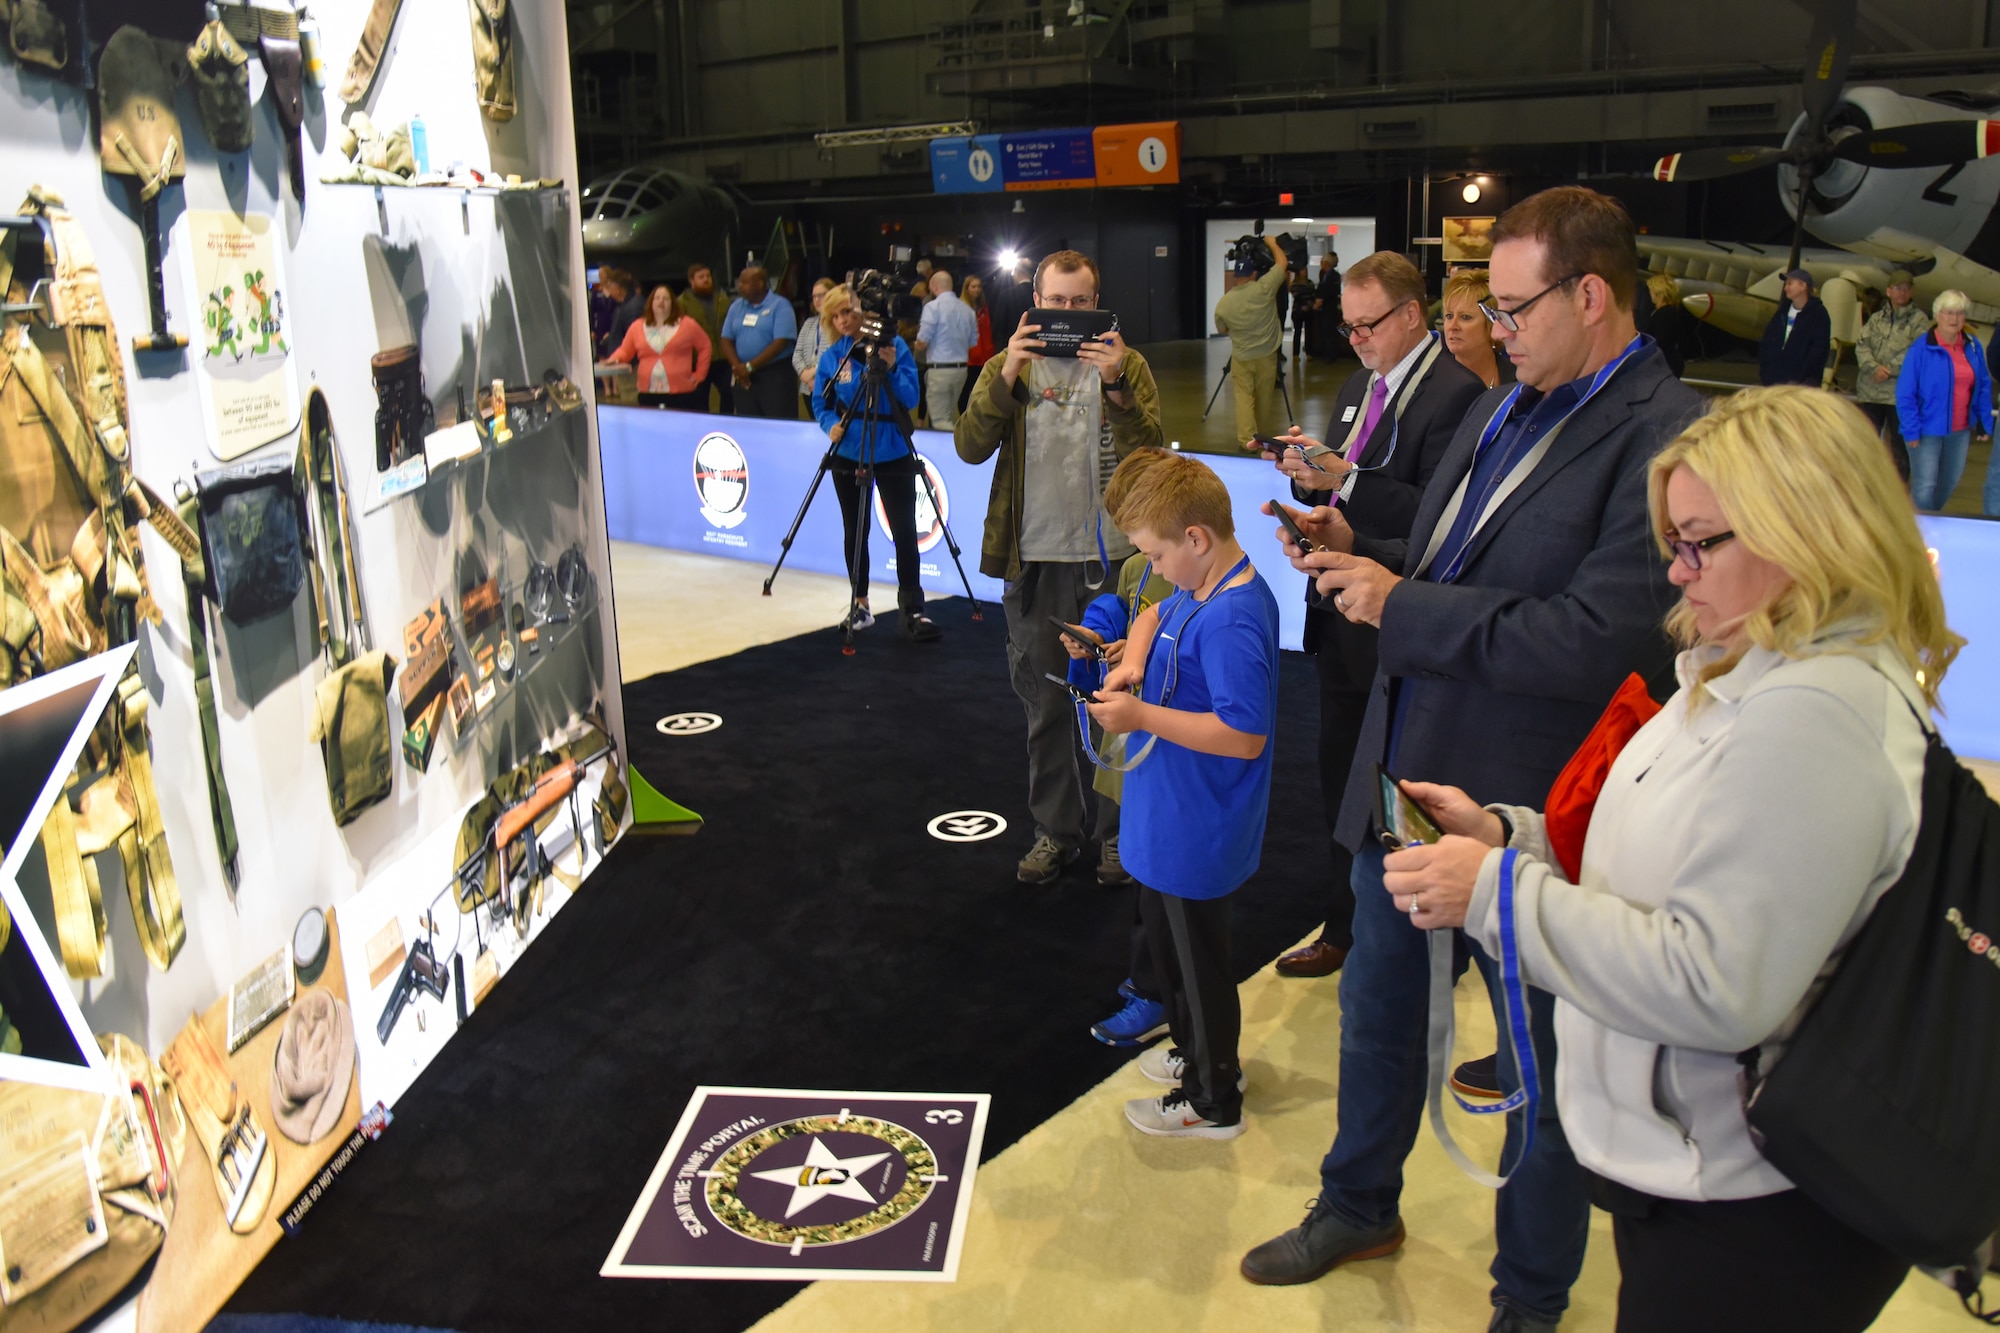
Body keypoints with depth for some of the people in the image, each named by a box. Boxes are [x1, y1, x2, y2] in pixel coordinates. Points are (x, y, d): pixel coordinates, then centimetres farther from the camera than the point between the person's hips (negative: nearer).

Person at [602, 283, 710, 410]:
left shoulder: (687, 325, 4)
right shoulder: (637, 326, 10)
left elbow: (704, 346, 10)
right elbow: (625, 351, 13)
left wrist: (699, 374, 4)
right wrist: (613, 360, -8)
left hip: (681, 394, -2)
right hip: (648, 394, 2)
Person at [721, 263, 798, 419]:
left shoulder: (780, 306, -6)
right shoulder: (736, 306, 13)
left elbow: (780, 343, -14)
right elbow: (726, 340, 11)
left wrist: (750, 366, -15)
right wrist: (737, 366, -8)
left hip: (776, 376, -6)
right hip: (744, 377, 6)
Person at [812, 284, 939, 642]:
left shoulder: (894, 345, -4)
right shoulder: (831, 356, 2)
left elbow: (911, 398, -7)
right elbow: (821, 403, 6)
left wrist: (892, 369, -21)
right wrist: (831, 424, -14)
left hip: (893, 452, -2)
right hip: (849, 454, 2)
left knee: (905, 531, -6)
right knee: (855, 531, 9)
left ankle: (913, 609, -1)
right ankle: (860, 604, 21)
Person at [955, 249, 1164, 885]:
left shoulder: (1128, 365, 4)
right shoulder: (1008, 368, 8)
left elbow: (1150, 453, -10)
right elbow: (971, 447, -7)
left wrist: (1114, 385, -22)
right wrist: (1007, 376, -18)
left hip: (1113, 558, -1)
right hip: (1035, 561, 2)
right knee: (1045, 705, 10)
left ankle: (1118, 831, 22)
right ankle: (1055, 830, 25)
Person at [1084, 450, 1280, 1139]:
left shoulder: (1232, 622, -28)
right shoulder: (1198, 592, 1)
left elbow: (1244, 735, -32)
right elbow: (1151, 618, 20)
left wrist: (1141, 716, -28)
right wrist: (1133, 662, -1)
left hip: (1195, 834, -10)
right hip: (1168, 818, 10)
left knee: (1197, 963, 9)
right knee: (1170, 946, 26)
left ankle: (1212, 1102, 28)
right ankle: (1198, 1051, 47)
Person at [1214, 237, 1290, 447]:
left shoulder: (1223, 303, -7)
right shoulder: (1264, 289, -14)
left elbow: (1221, 330, 9)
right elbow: (1282, 262, -3)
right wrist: (1271, 243, 12)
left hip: (1241, 357, 0)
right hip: (1266, 355, 0)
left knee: (1244, 396, 3)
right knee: (1264, 397, 12)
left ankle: (1247, 437, -11)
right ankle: (1262, 435, 26)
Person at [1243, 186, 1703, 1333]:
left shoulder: (1670, 438, -19)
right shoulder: (1502, 412, 8)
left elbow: (1594, 641, -28)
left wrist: (1400, 606, -20)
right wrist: (1361, 552, -3)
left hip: (1530, 812, -8)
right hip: (1408, 781, 8)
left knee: (1541, 1063, 14)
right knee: (1377, 1009, 23)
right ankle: (1359, 1207, 48)